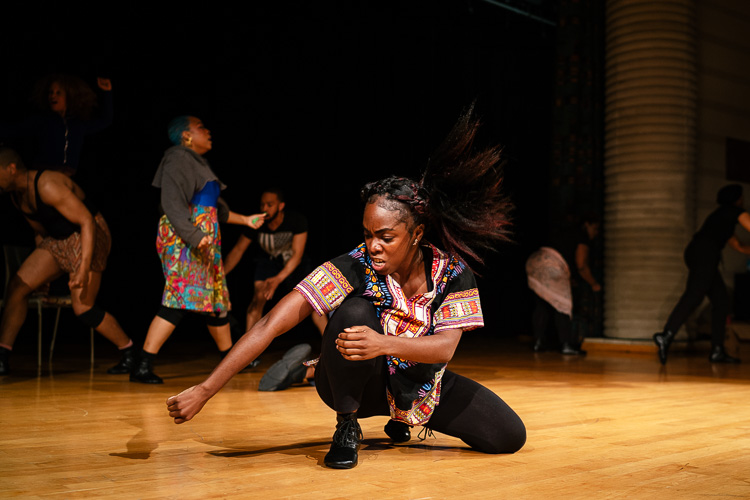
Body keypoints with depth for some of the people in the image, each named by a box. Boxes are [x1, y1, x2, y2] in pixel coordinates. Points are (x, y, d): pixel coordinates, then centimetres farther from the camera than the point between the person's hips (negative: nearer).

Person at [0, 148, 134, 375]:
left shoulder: (48, 186, -25)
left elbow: (87, 222, -27)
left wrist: (85, 268, -33)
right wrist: (41, 273, 21)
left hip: (88, 238, -9)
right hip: (58, 241, 9)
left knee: (83, 309, -11)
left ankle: (129, 354, 8)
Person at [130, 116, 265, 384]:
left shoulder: (199, 163, 22)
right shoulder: (178, 158, -7)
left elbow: (216, 209, 29)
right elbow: (172, 204, -18)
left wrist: (245, 220, 34)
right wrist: (195, 237, -26)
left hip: (206, 240, 10)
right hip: (183, 240, -10)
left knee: (216, 299, 14)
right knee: (179, 299, -17)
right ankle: (143, 366, -17)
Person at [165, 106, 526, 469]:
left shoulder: (453, 274, -16)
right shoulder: (354, 268, -26)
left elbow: (446, 347, -27)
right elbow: (271, 325, -32)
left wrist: (385, 344, -48)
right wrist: (205, 390, -40)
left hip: (419, 383, 4)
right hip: (359, 385, -4)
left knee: (510, 437, -7)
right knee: (355, 312, -34)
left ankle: (399, 417, 18)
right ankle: (347, 426, -11)